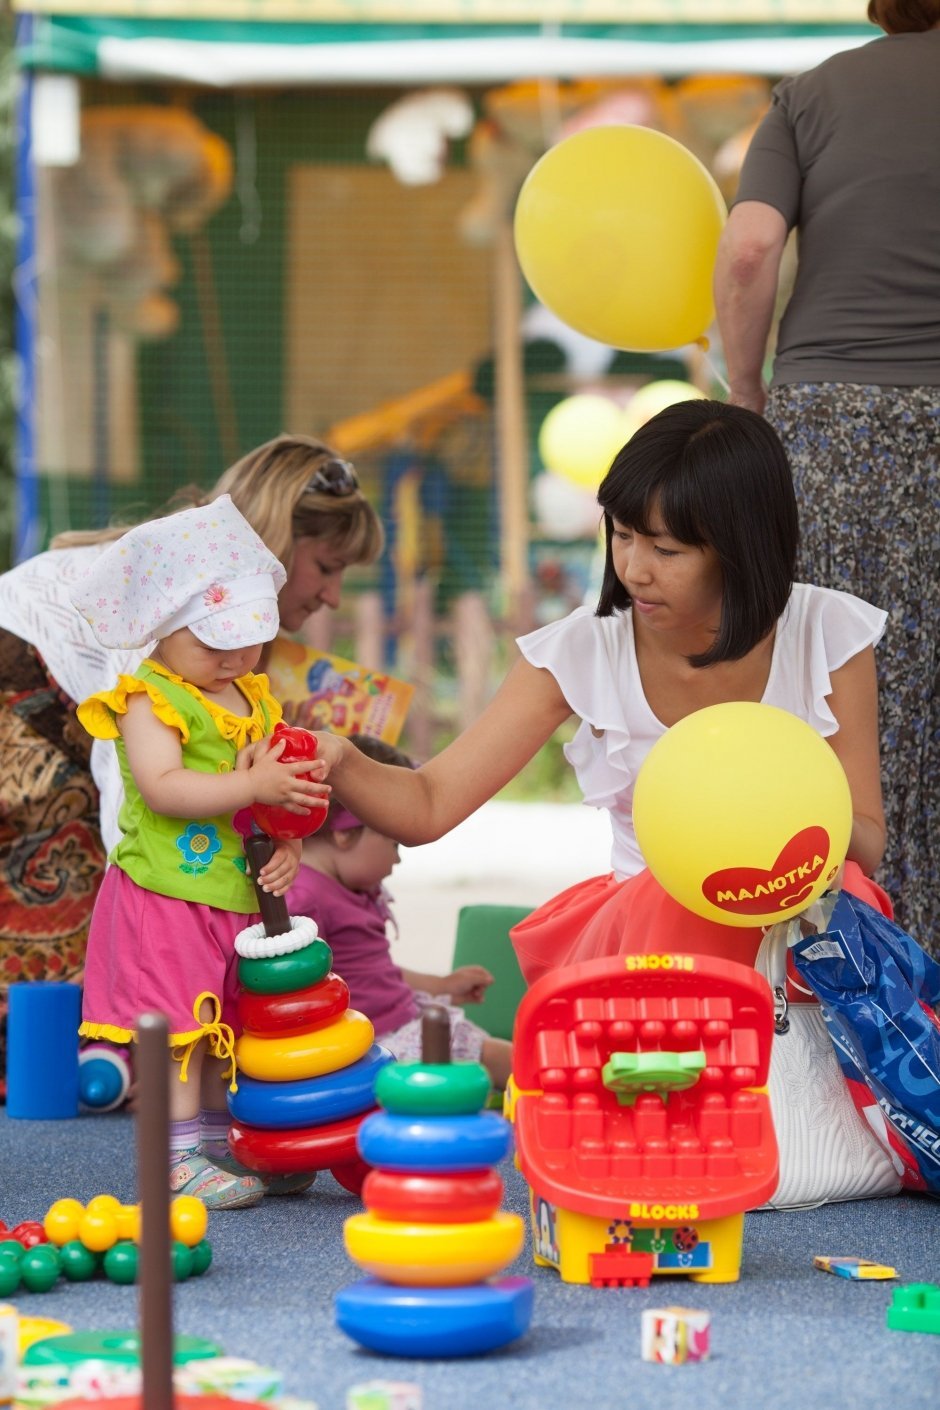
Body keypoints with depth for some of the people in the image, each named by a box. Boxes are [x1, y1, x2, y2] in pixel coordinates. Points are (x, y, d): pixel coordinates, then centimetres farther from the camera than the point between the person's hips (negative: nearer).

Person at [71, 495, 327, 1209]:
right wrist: (253, 785, -31)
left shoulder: (254, 698, 13)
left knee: (230, 1026, 14)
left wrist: (286, 841, -6)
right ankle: (176, 1157, -5)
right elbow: (162, 787, -25)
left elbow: (278, 787, 15)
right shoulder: (148, 700, -12)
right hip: (165, 892, -7)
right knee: (176, 1026, -8)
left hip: (238, 896, 8)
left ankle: (220, 1142, 25)